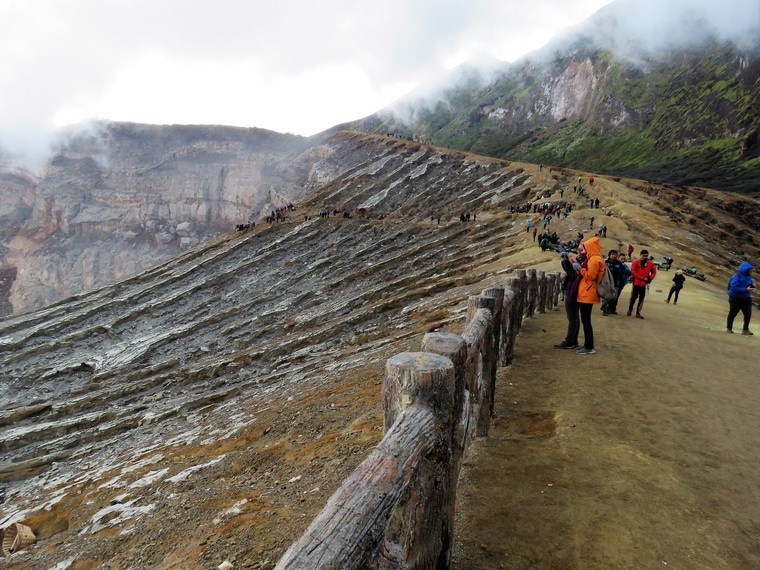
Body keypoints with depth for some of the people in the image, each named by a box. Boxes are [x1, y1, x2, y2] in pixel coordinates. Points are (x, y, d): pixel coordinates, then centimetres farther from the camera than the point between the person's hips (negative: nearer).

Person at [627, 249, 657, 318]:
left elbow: (654, 272, 14)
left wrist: (650, 278, -4)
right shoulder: (635, 263, -6)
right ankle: (630, 309, 29)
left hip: (644, 284, 2)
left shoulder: (650, 264, 4)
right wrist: (642, 278, -15)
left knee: (641, 298, 3)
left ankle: (638, 312, 9)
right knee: (633, 297, 7)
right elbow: (633, 272, -12)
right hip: (636, 283, -2)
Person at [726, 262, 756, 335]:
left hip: (746, 299, 6)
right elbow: (734, 288, -26)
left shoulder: (748, 277, 3)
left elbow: (749, 286, 16)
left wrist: (752, 285, -7)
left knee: (748, 313, -4)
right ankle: (729, 328, 23)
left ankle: (745, 329, 5)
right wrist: (746, 289, -28)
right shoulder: (736, 277, -19)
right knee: (732, 314, 8)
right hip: (736, 299, -6)